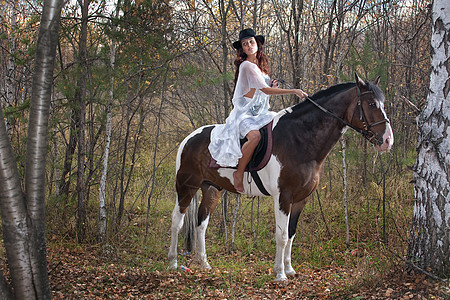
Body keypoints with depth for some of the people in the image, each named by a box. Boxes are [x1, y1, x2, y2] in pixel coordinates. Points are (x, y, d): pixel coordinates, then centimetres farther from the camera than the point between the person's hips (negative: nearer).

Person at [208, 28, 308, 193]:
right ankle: (239, 174, -25)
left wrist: (271, 85, 2)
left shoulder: (260, 65, 16)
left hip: (260, 112, 9)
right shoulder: (246, 65, -12)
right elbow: (265, 90, -19)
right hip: (244, 113, -9)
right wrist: (293, 91, -20)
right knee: (255, 136, -37)